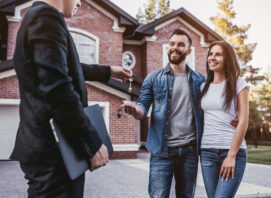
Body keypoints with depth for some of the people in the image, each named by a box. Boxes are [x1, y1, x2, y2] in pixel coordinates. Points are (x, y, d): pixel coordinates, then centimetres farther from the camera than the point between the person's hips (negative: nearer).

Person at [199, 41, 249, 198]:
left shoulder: (238, 84, 0)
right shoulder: (204, 87, 13)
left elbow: (243, 122, -6)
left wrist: (231, 155, -12)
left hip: (233, 150, -4)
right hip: (207, 151, 4)